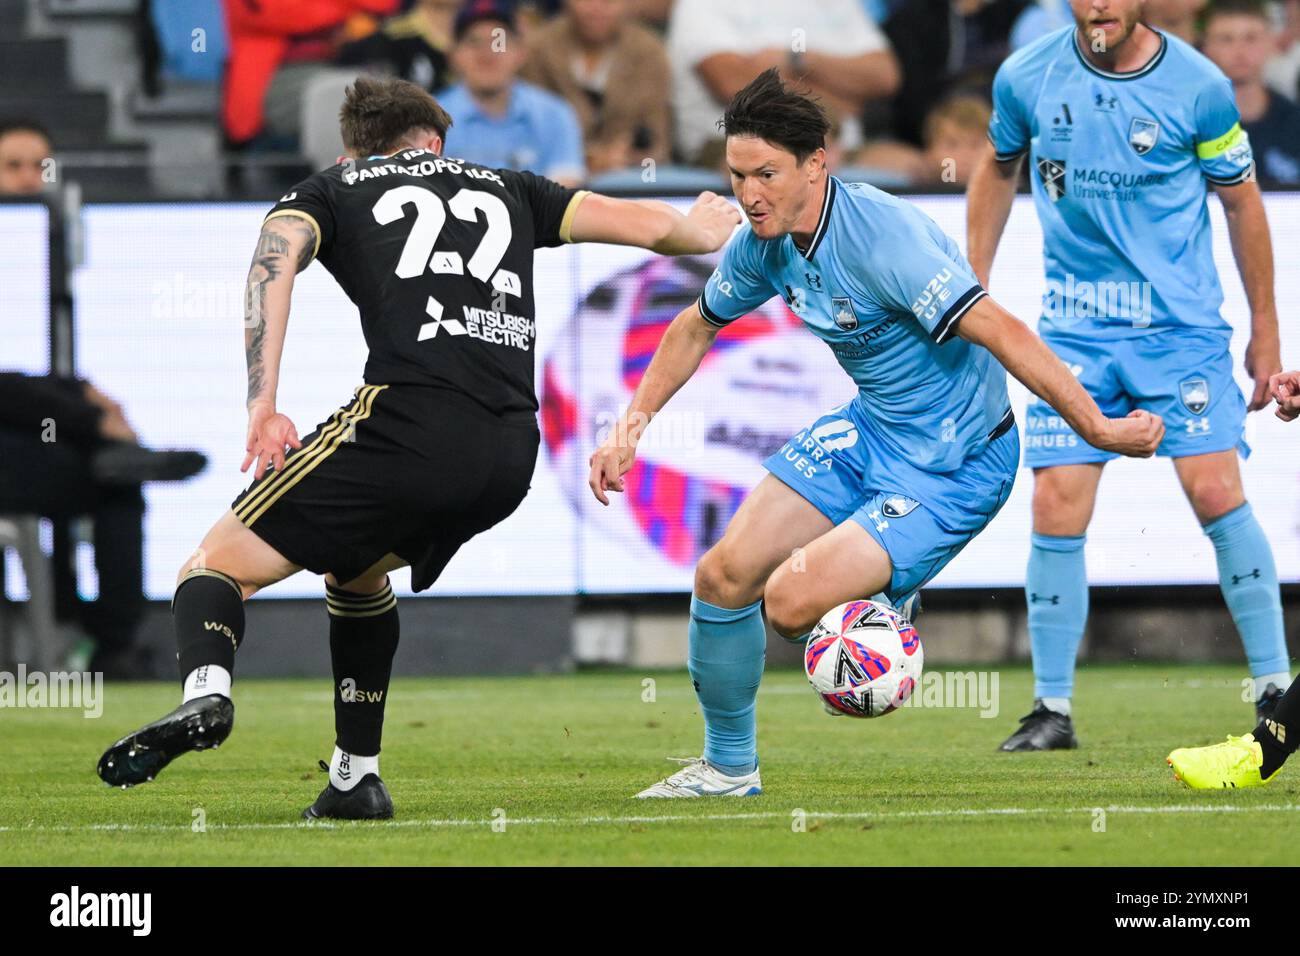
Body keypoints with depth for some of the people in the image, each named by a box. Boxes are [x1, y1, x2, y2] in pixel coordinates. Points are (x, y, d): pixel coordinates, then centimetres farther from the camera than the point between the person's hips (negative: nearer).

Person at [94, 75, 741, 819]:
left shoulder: (330, 190, 20)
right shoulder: (504, 190, 30)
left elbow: (277, 253, -1)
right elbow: (639, 223, 31)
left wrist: (262, 402, -9)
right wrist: (703, 230, 55)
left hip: (409, 421, -4)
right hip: (512, 456, 5)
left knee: (216, 568, 1)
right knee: (355, 567, 32)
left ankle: (206, 693, -31)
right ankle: (357, 779, 26)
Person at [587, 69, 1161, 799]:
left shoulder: (881, 237, -30)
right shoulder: (764, 243, -3)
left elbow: (999, 331, -32)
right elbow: (698, 327, 17)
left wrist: (1098, 429, -34)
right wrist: (632, 427, 11)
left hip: (955, 462, -8)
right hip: (870, 430, 8)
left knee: (791, 602, -22)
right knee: (724, 577, 0)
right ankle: (728, 769, 22)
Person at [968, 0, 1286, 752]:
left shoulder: (1200, 88, -7)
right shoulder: (1026, 79, -2)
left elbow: (1242, 202, 4)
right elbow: (998, 171, 17)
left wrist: (1266, 331, 7)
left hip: (1182, 325, -2)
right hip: (1074, 331, 2)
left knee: (1218, 494, -12)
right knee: (1057, 512, -6)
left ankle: (1274, 686, 1)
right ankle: (1053, 710, 6)